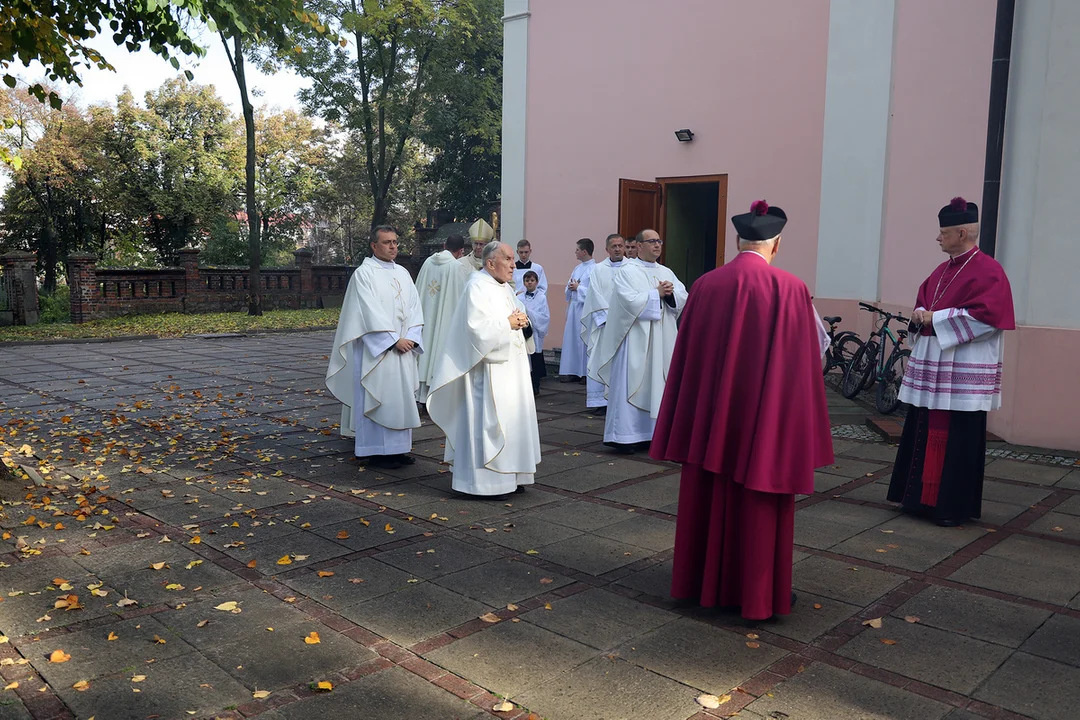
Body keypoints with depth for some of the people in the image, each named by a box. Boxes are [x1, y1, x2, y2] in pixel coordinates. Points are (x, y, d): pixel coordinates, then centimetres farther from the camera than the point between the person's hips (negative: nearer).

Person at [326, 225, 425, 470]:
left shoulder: (403, 273, 13)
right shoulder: (364, 274, -6)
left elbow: (414, 308, 8)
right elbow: (370, 313, -14)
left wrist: (410, 338, -7)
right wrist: (394, 340, -17)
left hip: (403, 349, 6)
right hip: (376, 349, -6)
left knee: (401, 398, 8)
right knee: (377, 398, -3)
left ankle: (397, 449, 16)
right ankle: (375, 451, 5)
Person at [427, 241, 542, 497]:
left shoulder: (505, 288, 15)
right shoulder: (478, 287, -14)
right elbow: (477, 327, -24)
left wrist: (521, 320, 1)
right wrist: (507, 323, -15)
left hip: (510, 366, 10)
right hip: (489, 368, -10)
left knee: (512, 417, 13)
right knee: (487, 420, -5)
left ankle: (507, 475, 23)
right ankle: (484, 480, 4)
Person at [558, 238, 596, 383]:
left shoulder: (595, 269, -12)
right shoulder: (577, 268, 14)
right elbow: (569, 287, 19)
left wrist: (578, 288, -13)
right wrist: (570, 287, -3)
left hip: (586, 308, -8)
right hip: (573, 307, 8)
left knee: (585, 340, -4)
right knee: (571, 338, 8)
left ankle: (587, 373, 5)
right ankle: (573, 371, 15)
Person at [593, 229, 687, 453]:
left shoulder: (666, 273, 14)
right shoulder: (628, 271, -3)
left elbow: (683, 299, 8)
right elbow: (631, 301, -17)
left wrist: (671, 293, -12)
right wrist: (657, 293, -11)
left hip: (662, 340, 6)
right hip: (636, 339, -6)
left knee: (657, 383, 8)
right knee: (630, 384, -7)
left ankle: (651, 431, 16)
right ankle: (623, 436, -3)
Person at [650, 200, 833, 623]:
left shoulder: (705, 286, -2)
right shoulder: (790, 290, -11)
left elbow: (687, 357, 3)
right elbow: (806, 360, -8)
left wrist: (687, 426, 13)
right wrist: (803, 429, 5)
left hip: (708, 417, 4)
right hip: (766, 414, -3)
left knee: (709, 496, 15)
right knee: (757, 503, 9)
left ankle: (704, 582, 29)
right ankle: (756, 593, 21)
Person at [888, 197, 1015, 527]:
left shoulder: (988, 271, -10)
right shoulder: (942, 270, 16)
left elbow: (986, 315, -20)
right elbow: (923, 300, 25)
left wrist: (936, 318, -17)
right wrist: (920, 314, 1)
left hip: (964, 371, -8)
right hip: (931, 366, 8)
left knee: (956, 439, -3)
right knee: (925, 433, 11)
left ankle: (953, 506, 7)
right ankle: (923, 496, 22)